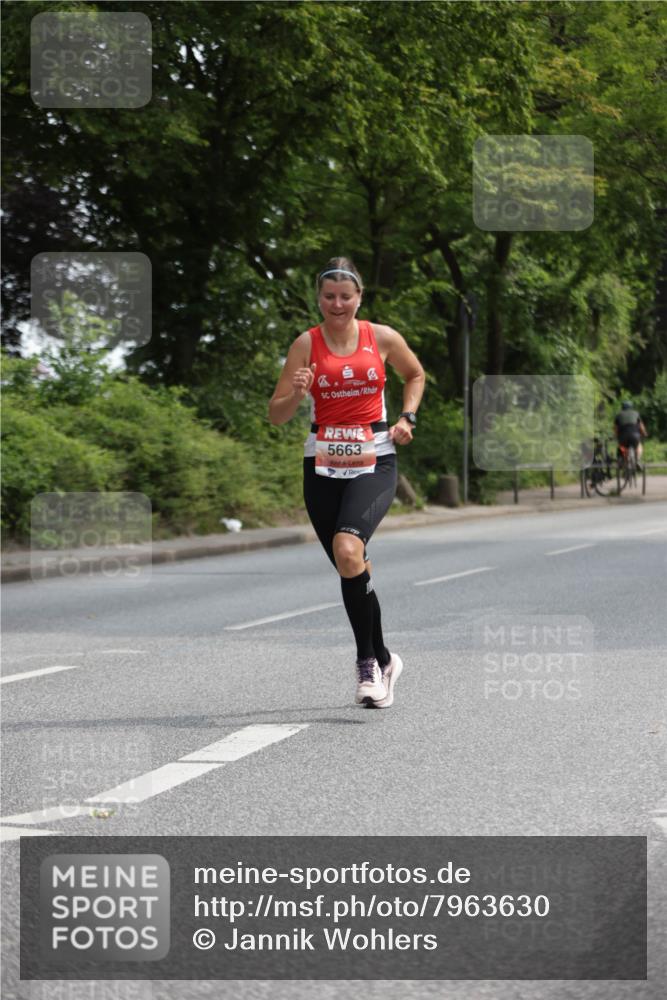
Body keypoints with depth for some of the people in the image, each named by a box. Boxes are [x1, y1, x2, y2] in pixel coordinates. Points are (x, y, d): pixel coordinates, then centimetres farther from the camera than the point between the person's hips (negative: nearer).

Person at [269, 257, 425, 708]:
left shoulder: (383, 337, 1)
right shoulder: (307, 344, -1)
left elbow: (416, 374, 21)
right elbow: (276, 415, -1)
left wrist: (407, 417, 5)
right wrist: (297, 392, -21)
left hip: (375, 462, -2)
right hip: (323, 463, 2)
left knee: (348, 546, -26)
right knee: (352, 568, 7)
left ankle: (368, 661, -14)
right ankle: (382, 660, 25)